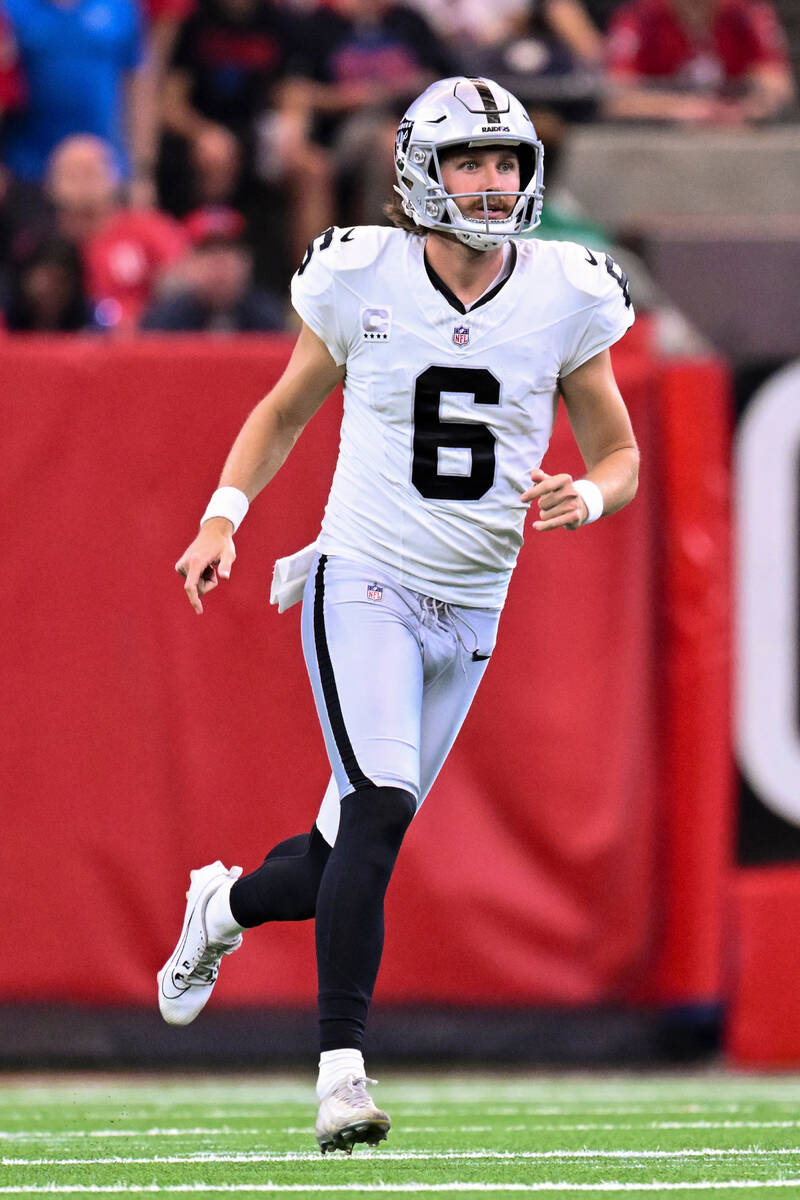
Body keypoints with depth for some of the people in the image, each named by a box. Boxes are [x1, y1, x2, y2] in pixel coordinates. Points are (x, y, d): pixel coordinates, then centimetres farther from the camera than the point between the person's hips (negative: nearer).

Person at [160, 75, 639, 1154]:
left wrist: (586, 496, -14)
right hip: (364, 581, -3)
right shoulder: (362, 280, -6)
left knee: (357, 848, 9)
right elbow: (285, 412, 10)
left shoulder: (566, 298, -2)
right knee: (379, 811, -22)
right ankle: (342, 1071, -20)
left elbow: (619, 453, 8)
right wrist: (223, 515, -4)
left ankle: (224, 907, 42)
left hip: (470, 610, 3)